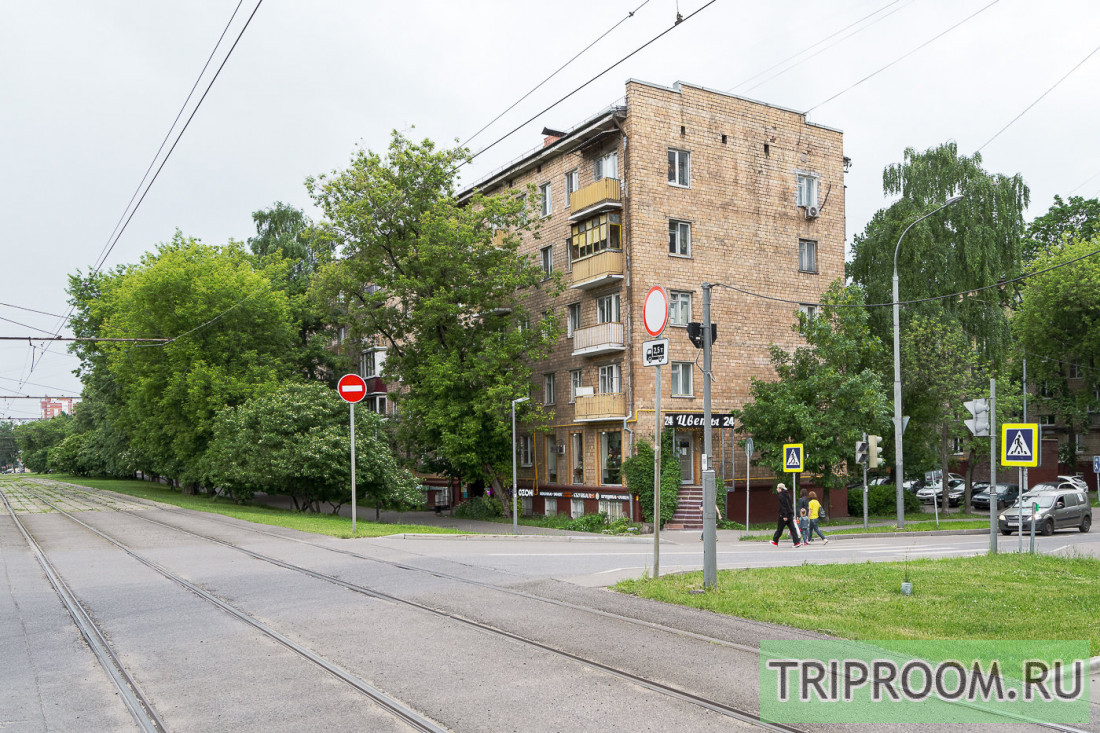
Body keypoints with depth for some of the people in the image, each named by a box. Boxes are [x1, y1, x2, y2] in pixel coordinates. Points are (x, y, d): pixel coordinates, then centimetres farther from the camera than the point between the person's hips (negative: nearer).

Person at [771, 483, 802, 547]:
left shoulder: (781, 496, -12)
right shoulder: (788, 495, 14)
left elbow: (783, 506, -18)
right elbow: (791, 505, 17)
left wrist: (784, 516, -20)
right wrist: (793, 515, 20)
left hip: (784, 515, -8)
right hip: (790, 514, 8)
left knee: (779, 528, 5)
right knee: (792, 528, 3)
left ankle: (775, 542, 16)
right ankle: (797, 542, -4)